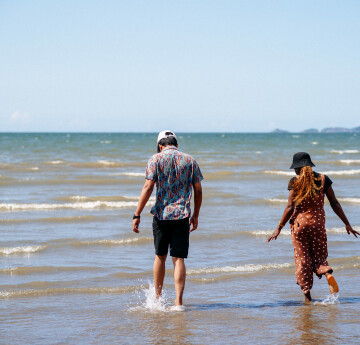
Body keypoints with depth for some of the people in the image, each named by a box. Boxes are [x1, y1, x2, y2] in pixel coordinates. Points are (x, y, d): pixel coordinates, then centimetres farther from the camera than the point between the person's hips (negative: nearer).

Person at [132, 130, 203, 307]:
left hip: (161, 214, -1)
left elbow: (148, 188, -9)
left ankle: (157, 298, 23)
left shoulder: (156, 160, -1)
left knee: (160, 256, 15)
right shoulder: (190, 160, 7)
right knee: (178, 259, 1)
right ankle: (178, 300, -9)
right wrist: (195, 216, 19)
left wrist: (137, 215, -8)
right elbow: (198, 191, 8)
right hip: (182, 216, 1)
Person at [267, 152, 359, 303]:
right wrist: (347, 224, 8)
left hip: (299, 222, -2)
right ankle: (328, 273, -18)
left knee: (302, 261, 6)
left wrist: (279, 229, -3)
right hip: (318, 222, 2)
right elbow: (335, 204, 1)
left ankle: (307, 297, 5)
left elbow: (290, 207, -9)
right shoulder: (323, 179, 2)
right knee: (319, 257, 15)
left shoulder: (295, 182, -6)